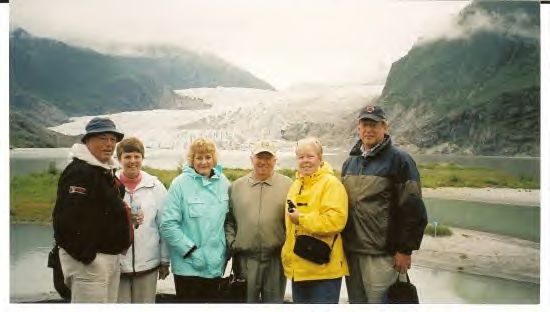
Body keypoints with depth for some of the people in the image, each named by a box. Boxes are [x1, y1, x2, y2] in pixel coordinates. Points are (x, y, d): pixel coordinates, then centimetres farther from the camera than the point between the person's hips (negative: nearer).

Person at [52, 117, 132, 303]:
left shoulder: (106, 172, 15)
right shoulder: (79, 172, -16)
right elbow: (66, 219, -25)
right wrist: (86, 255, -21)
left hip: (110, 257, 10)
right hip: (88, 260, -10)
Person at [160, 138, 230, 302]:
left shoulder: (223, 182, 3)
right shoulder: (180, 183, -10)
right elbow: (168, 225, -14)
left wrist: (225, 250, 7)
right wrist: (191, 251, -16)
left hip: (216, 265, 4)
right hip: (188, 267, -4)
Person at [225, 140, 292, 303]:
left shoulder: (288, 185, 1)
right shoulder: (236, 186, 8)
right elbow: (229, 220, 10)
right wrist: (231, 243, -1)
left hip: (276, 259, -1)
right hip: (245, 260, 2)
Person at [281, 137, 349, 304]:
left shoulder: (331, 183, -10)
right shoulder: (295, 185, 14)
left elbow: (336, 220, -23)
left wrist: (302, 219, -17)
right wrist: (287, 255, 12)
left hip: (324, 269, -8)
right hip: (298, 268, 8)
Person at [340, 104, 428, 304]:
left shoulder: (399, 160, -8)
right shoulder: (350, 162, 13)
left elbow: (412, 210, -12)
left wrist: (405, 250, -13)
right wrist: (342, 242, 15)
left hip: (381, 254, -6)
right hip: (350, 251, 6)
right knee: (356, 302, 15)